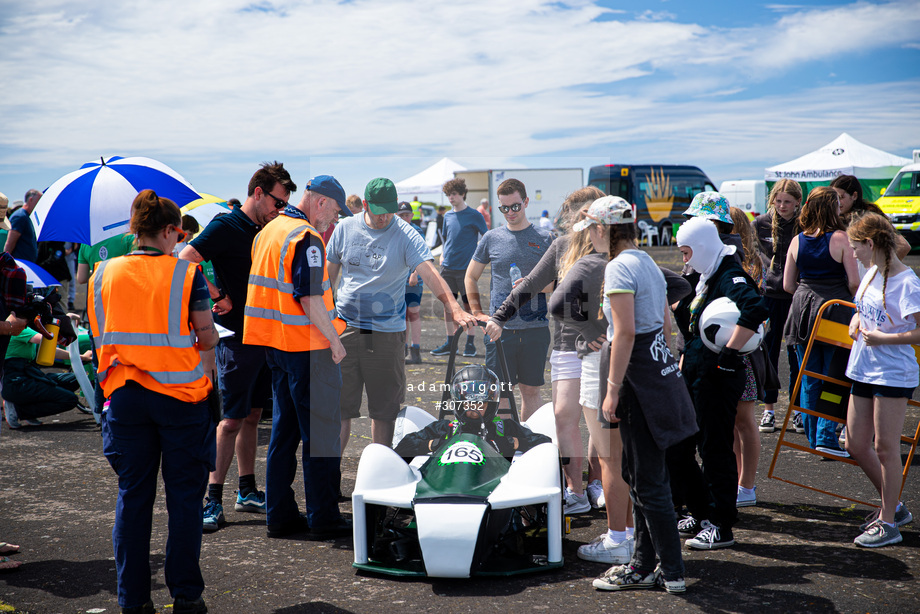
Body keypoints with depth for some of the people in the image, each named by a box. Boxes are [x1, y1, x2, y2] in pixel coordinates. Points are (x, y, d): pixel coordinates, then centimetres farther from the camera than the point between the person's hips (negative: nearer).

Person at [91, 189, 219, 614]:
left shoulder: (104, 273, 3)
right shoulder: (185, 273, -7)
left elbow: (101, 335, 9)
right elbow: (207, 336, -6)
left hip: (125, 396, 3)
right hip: (179, 394, -3)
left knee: (132, 495, 10)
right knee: (184, 496, 6)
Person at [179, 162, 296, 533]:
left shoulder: (264, 232, 14)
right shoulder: (226, 227, -11)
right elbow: (186, 260, -22)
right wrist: (217, 296, -18)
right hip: (236, 338, -8)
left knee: (252, 416, 12)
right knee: (232, 419, -7)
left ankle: (248, 491, 21)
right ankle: (213, 499, -1)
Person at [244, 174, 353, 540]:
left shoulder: (268, 230, 14)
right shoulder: (306, 237, -16)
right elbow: (310, 300, -21)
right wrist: (334, 339, -14)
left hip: (274, 344, 9)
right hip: (306, 345, -9)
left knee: (284, 429, 14)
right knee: (321, 431, -1)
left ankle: (279, 514, 18)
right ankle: (323, 517, 3)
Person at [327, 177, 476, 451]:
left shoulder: (406, 236, -7)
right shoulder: (345, 229, 3)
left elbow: (430, 274, -19)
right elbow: (329, 274, 13)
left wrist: (454, 309, -34)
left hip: (388, 333, -2)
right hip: (344, 328, 2)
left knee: (385, 408, 6)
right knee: (339, 406, 4)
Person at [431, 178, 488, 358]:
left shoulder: (474, 215, -4)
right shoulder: (448, 216, 11)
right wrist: (443, 255, 8)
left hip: (467, 267, -5)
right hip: (448, 267, 5)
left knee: (468, 305, 0)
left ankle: (470, 343, 9)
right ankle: (450, 342, 13)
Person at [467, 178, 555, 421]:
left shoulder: (544, 239, 5)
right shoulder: (491, 238, 7)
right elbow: (471, 276, 16)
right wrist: (477, 313, 7)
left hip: (535, 328, 0)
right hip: (500, 327, 0)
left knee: (531, 389, 6)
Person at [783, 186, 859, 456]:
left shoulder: (797, 241, 4)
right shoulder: (841, 239, -9)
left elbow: (788, 285, 6)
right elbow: (854, 282, -10)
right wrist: (847, 298, 11)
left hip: (803, 311, 4)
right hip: (835, 311, -4)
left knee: (809, 380, 11)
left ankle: (813, 439, 18)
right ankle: (826, 436, -3)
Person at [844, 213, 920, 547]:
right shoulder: (872, 274, 8)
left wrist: (882, 338, -19)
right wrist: (856, 321, 5)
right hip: (864, 371, 9)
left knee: (885, 447, -1)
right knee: (856, 445, 11)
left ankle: (888, 522, 12)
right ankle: (892, 506, 29)